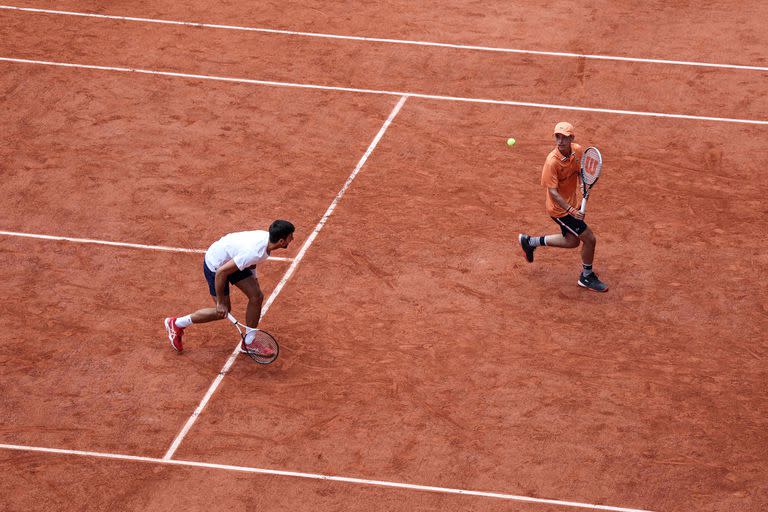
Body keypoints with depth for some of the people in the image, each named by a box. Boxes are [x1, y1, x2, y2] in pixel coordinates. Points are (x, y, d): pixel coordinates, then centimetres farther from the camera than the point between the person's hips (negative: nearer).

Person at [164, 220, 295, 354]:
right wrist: (220, 302, -24)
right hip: (215, 265, -8)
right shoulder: (254, 253, -40)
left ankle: (248, 344, 15)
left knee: (257, 296, 1)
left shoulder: (267, 236, -14)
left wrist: (253, 274, 13)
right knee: (222, 311, 2)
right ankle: (176, 324, 19)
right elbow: (221, 272, -34)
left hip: (231, 260, 8)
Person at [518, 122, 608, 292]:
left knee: (572, 241, 25)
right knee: (589, 239, -3)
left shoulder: (578, 150, -9)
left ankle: (530, 241, 39)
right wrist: (570, 210, -36)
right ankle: (587, 277, 21)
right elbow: (553, 192, -27)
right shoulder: (552, 161, -29)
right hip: (559, 208, -8)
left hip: (572, 203, 8)